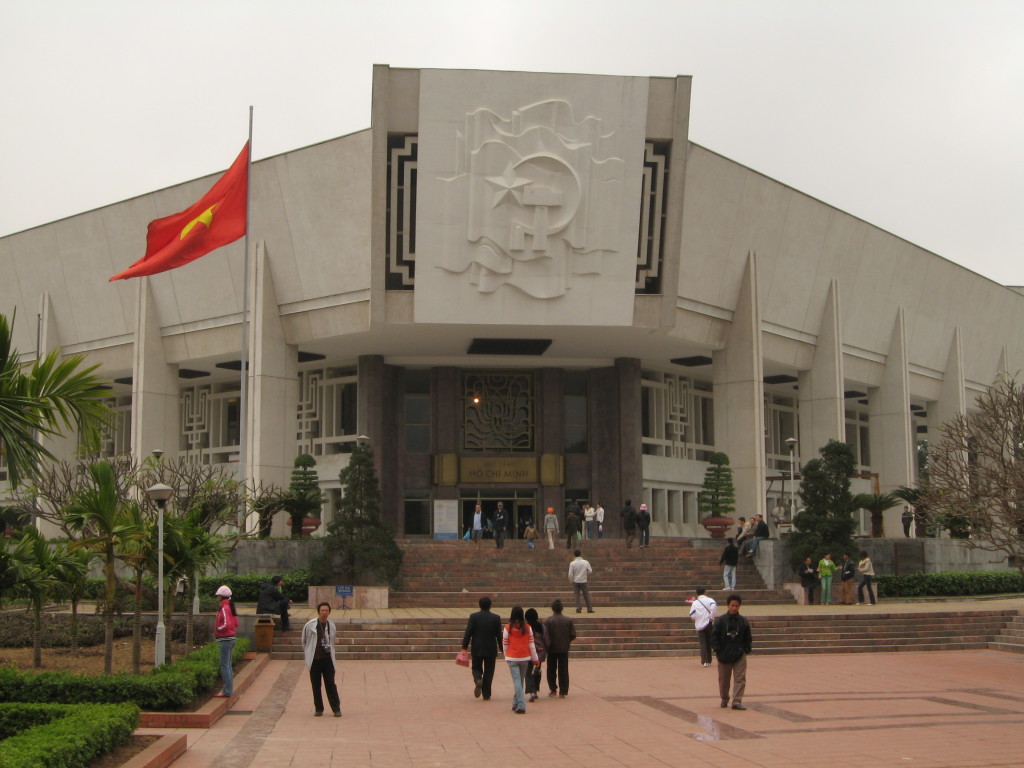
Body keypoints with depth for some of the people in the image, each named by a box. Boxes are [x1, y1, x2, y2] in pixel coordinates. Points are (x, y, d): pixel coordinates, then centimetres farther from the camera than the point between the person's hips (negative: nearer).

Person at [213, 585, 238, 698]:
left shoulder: (224, 608, -16)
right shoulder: (231, 607, 13)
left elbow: (226, 624, -24)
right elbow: (236, 624, 18)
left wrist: (217, 629, -9)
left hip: (225, 640, -10)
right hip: (231, 638, 10)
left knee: (224, 666, -7)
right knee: (228, 665, 16)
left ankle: (227, 692, -6)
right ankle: (229, 689, 22)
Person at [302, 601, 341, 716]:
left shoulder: (332, 626, 4)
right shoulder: (310, 625, -4)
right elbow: (304, 641, 8)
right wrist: (307, 654, 13)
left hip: (328, 659, 1)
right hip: (314, 660, -1)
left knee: (330, 684, -1)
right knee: (316, 685, 5)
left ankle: (336, 708, 3)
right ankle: (318, 709, 15)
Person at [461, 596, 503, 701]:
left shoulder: (473, 617, -5)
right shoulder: (495, 618, -4)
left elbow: (468, 633, -7)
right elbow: (499, 635, -1)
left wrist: (464, 647, -1)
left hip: (477, 649, 0)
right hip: (491, 650, 0)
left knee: (476, 668, 15)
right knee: (488, 672, 8)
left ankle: (478, 680, -16)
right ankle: (486, 694, 8)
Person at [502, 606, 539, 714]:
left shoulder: (508, 628, -7)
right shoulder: (527, 628, -3)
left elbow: (505, 645, 1)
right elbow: (531, 644, 1)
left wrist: (506, 656, 17)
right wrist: (535, 659, 9)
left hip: (512, 658, -2)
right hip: (525, 658, 2)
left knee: (516, 681, -3)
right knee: (520, 681, 15)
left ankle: (521, 706, -14)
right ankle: (516, 704, 28)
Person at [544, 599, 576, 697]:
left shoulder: (549, 620, -10)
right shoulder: (568, 620, -4)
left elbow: (545, 635, -13)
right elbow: (573, 635, -3)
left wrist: (547, 646, -1)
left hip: (552, 649, -1)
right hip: (564, 649, 2)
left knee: (551, 670, 15)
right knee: (563, 671, 6)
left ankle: (553, 689, 17)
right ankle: (562, 692, 5)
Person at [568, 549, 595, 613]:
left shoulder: (572, 563, -9)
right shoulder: (586, 562, -7)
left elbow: (570, 574, -8)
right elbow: (590, 571, -1)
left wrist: (571, 581, 7)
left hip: (576, 582, 0)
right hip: (583, 581, 0)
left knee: (577, 595, 6)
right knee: (586, 595, 9)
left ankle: (578, 608, -3)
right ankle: (589, 609, 10)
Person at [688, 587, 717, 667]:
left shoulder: (695, 603, 0)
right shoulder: (709, 600, -1)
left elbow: (692, 615, -6)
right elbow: (714, 606, -24)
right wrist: (712, 617, -14)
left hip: (699, 625, 0)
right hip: (708, 624, 0)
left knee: (703, 643, 3)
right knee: (709, 642, 14)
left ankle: (704, 661, -9)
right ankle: (709, 661, 21)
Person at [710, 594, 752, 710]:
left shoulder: (744, 621, 2)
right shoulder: (720, 621, -4)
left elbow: (748, 638, 10)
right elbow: (714, 636, -3)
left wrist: (746, 649, 1)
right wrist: (717, 650, -10)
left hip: (739, 656, 1)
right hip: (724, 656, -1)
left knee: (740, 679, -6)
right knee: (723, 679, 11)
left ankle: (737, 702, -5)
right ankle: (724, 699, 29)